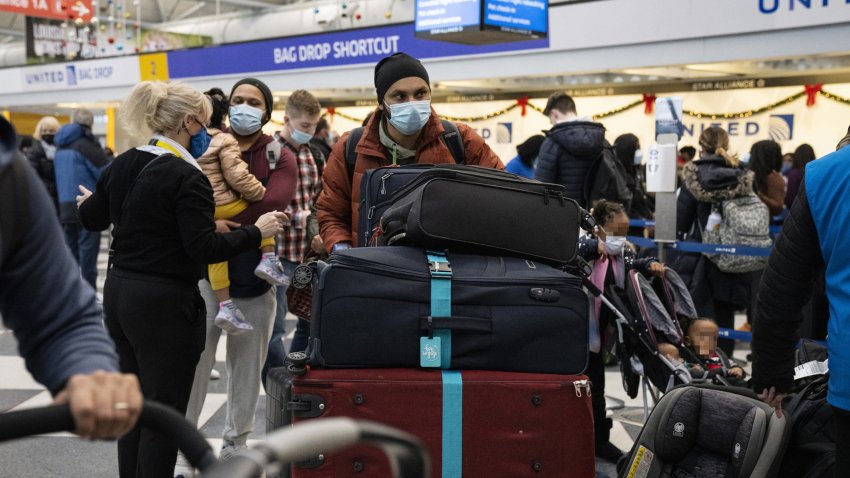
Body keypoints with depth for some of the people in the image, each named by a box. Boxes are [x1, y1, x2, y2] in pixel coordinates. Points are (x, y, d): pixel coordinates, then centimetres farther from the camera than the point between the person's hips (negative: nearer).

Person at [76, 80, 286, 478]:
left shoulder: (123, 165, 6)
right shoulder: (186, 177, -17)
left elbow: (91, 219, 19)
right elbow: (203, 247, -20)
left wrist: (89, 202, 40)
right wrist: (257, 232, -10)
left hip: (118, 294, 8)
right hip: (164, 303, -8)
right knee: (164, 412, 2)